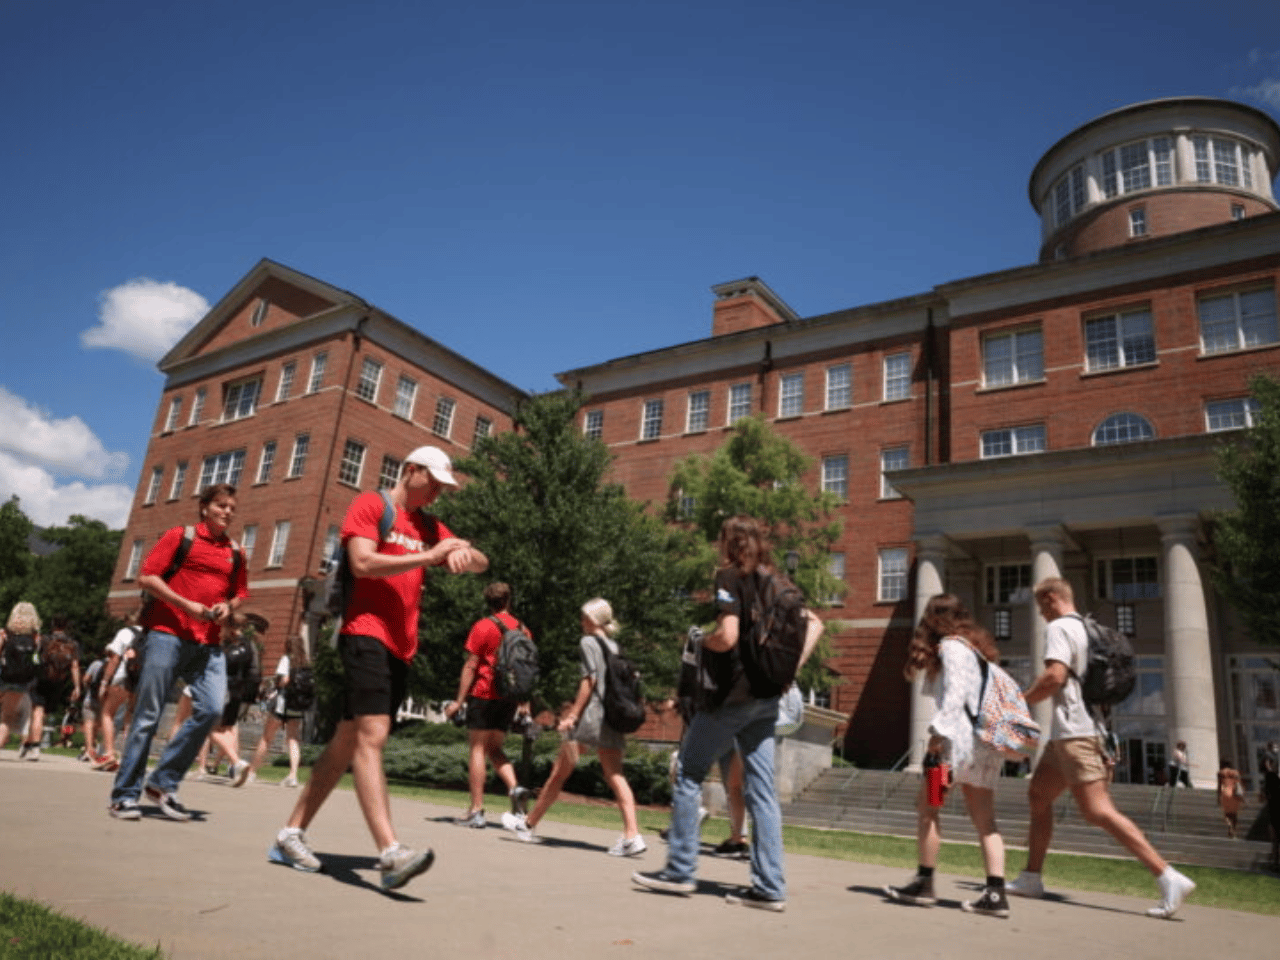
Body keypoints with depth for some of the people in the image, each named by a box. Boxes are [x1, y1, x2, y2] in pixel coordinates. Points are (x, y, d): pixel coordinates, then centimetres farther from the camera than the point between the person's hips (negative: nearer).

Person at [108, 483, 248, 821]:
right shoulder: (180, 536, 3)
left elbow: (240, 593, 25)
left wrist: (229, 607, 2)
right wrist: (186, 605, -12)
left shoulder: (235, 553, 15)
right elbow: (146, 577, -3)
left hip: (208, 643, 4)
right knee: (148, 714, 0)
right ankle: (125, 794, 12)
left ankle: (164, 782, 4)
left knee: (211, 708, -11)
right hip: (168, 634, -4)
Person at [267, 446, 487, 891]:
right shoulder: (370, 504, 1)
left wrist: (463, 554, -6)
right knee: (372, 736, -17)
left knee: (347, 742, 11)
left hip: (401, 646, 8)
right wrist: (428, 557, -14)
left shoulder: (430, 527, 20)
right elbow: (362, 562, -13)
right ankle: (390, 852, -24)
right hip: (366, 634, -8)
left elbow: (481, 563, 18)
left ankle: (291, 834, 22)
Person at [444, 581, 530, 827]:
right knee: (494, 749, 16)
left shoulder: (483, 626, -5)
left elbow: (470, 665, -8)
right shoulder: (522, 629, 10)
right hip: (510, 697, 5)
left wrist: (459, 700, -5)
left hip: (484, 694, -5)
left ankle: (476, 811, -1)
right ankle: (514, 786, -5)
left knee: (477, 749, 0)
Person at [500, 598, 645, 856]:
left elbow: (589, 680, -13)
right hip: (612, 716, 6)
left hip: (590, 714, -6)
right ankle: (632, 835, -10)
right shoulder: (614, 645, 16)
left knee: (559, 773, 5)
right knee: (615, 776, 1)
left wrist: (573, 714, -12)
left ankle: (528, 824, 19)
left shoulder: (588, 642, -4)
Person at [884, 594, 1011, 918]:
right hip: (987, 742, 8)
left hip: (962, 737, -8)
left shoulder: (951, 646, -5)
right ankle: (995, 893, 3)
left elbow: (955, 694, -16)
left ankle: (924, 883, 5)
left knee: (927, 805, 1)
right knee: (984, 819, 8)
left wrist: (937, 733, -18)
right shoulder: (977, 645, 20)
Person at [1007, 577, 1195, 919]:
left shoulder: (1059, 627, -10)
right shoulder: (1088, 629, 18)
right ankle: (1030, 878, 18)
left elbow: (1054, 676, -22)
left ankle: (1170, 879, -10)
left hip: (1073, 733, -10)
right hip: (1075, 731, 10)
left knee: (1098, 811, -11)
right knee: (1038, 794, 14)